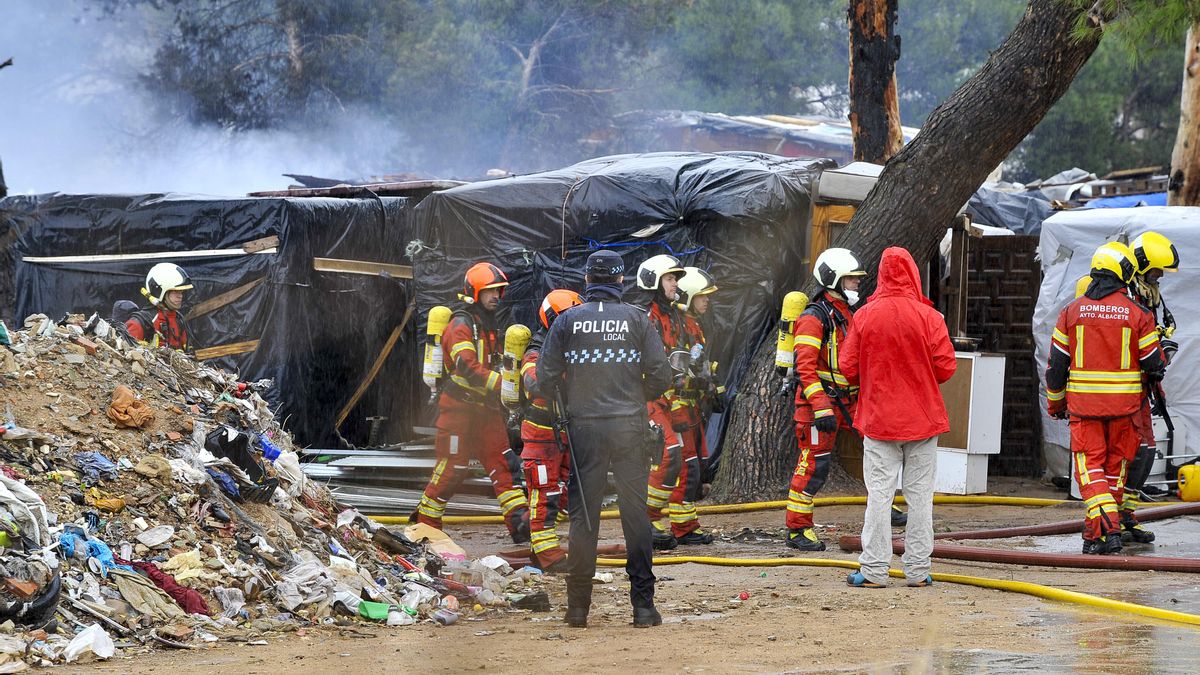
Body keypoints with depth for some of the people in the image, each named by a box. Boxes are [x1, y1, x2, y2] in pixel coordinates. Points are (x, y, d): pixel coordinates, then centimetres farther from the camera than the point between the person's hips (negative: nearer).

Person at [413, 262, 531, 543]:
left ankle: (520, 523, -12)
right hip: (459, 407, -8)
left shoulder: (489, 326, 18)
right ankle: (425, 523, 9)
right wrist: (500, 383, -32)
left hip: (484, 408, 8)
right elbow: (467, 367, -25)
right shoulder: (461, 325, -12)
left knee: (504, 463, -4)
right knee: (452, 468, -4)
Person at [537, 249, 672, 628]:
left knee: (583, 513, 5)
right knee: (635, 512, 4)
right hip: (629, 426, -1)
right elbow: (660, 376, -3)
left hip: (584, 426, 1)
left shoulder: (568, 320, 1)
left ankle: (578, 607, 5)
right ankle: (643, 604, 1)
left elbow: (546, 377, -2)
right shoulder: (636, 319, 0)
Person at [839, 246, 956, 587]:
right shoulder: (928, 317, -8)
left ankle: (874, 569, 1)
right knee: (920, 494, 6)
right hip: (923, 418, 0)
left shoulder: (865, 316, -5)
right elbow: (945, 367, -7)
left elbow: (848, 367, -2)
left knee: (879, 493, 2)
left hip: (878, 418, 0)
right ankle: (918, 569, 8)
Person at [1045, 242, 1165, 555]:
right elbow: (1153, 364, 0)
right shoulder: (1138, 313, -4)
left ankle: (1107, 528, -19)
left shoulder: (1072, 311, 0)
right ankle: (1095, 532, 17)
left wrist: (1055, 404, 16)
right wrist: (1154, 376, 24)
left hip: (1083, 402, 0)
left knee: (1090, 467, 0)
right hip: (1124, 404, 0)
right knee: (1115, 467, 13)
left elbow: (1056, 364, 3)